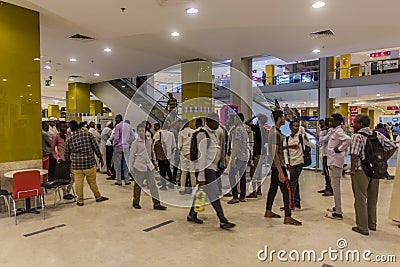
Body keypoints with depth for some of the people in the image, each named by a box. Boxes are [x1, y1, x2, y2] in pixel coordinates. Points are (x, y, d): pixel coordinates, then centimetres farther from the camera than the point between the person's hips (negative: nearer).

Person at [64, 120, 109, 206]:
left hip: (76, 164, 1)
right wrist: (100, 157, 10)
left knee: (78, 182, 9)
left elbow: (66, 154, 12)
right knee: (92, 181, 10)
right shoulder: (88, 134, -4)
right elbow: (95, 147, -1)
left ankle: (80, 200, 18)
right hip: (89, 163, -1)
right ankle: (98, 197, 24)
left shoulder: (69, 139, 3)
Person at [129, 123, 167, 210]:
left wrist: (153, 162, 16)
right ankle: (136, 203, 25)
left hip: (149, 165, 4)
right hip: (139, 166, -4)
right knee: (138, 185, 8)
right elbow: (132, 155, -1)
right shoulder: (135, 143, -4)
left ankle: (156, 203, 4)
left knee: (153, 184, 1)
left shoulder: (149, 141, 8)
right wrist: (131, 167, -2)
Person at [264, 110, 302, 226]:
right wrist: (280, 172, -25)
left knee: (273, 187, 16)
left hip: (275, 165, 11)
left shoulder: (274, 130, 12)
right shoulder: (276, 133, -20)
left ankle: (268, 211, 27)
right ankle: (288, 217, -2)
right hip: (278, 165, -11)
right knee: (287, 190, -6)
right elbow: (275, 153, -24)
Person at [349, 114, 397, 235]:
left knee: (360, 199, 4)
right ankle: (372, 224, 32)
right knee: (372, 199, 19)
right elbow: (392, 147, 9)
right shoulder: (377, 135, 7)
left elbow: (355, 155, -25)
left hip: (361, 171, -7)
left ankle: (363, 227, 11)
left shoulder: (357, 136, -14)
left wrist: (352, 169, -14)